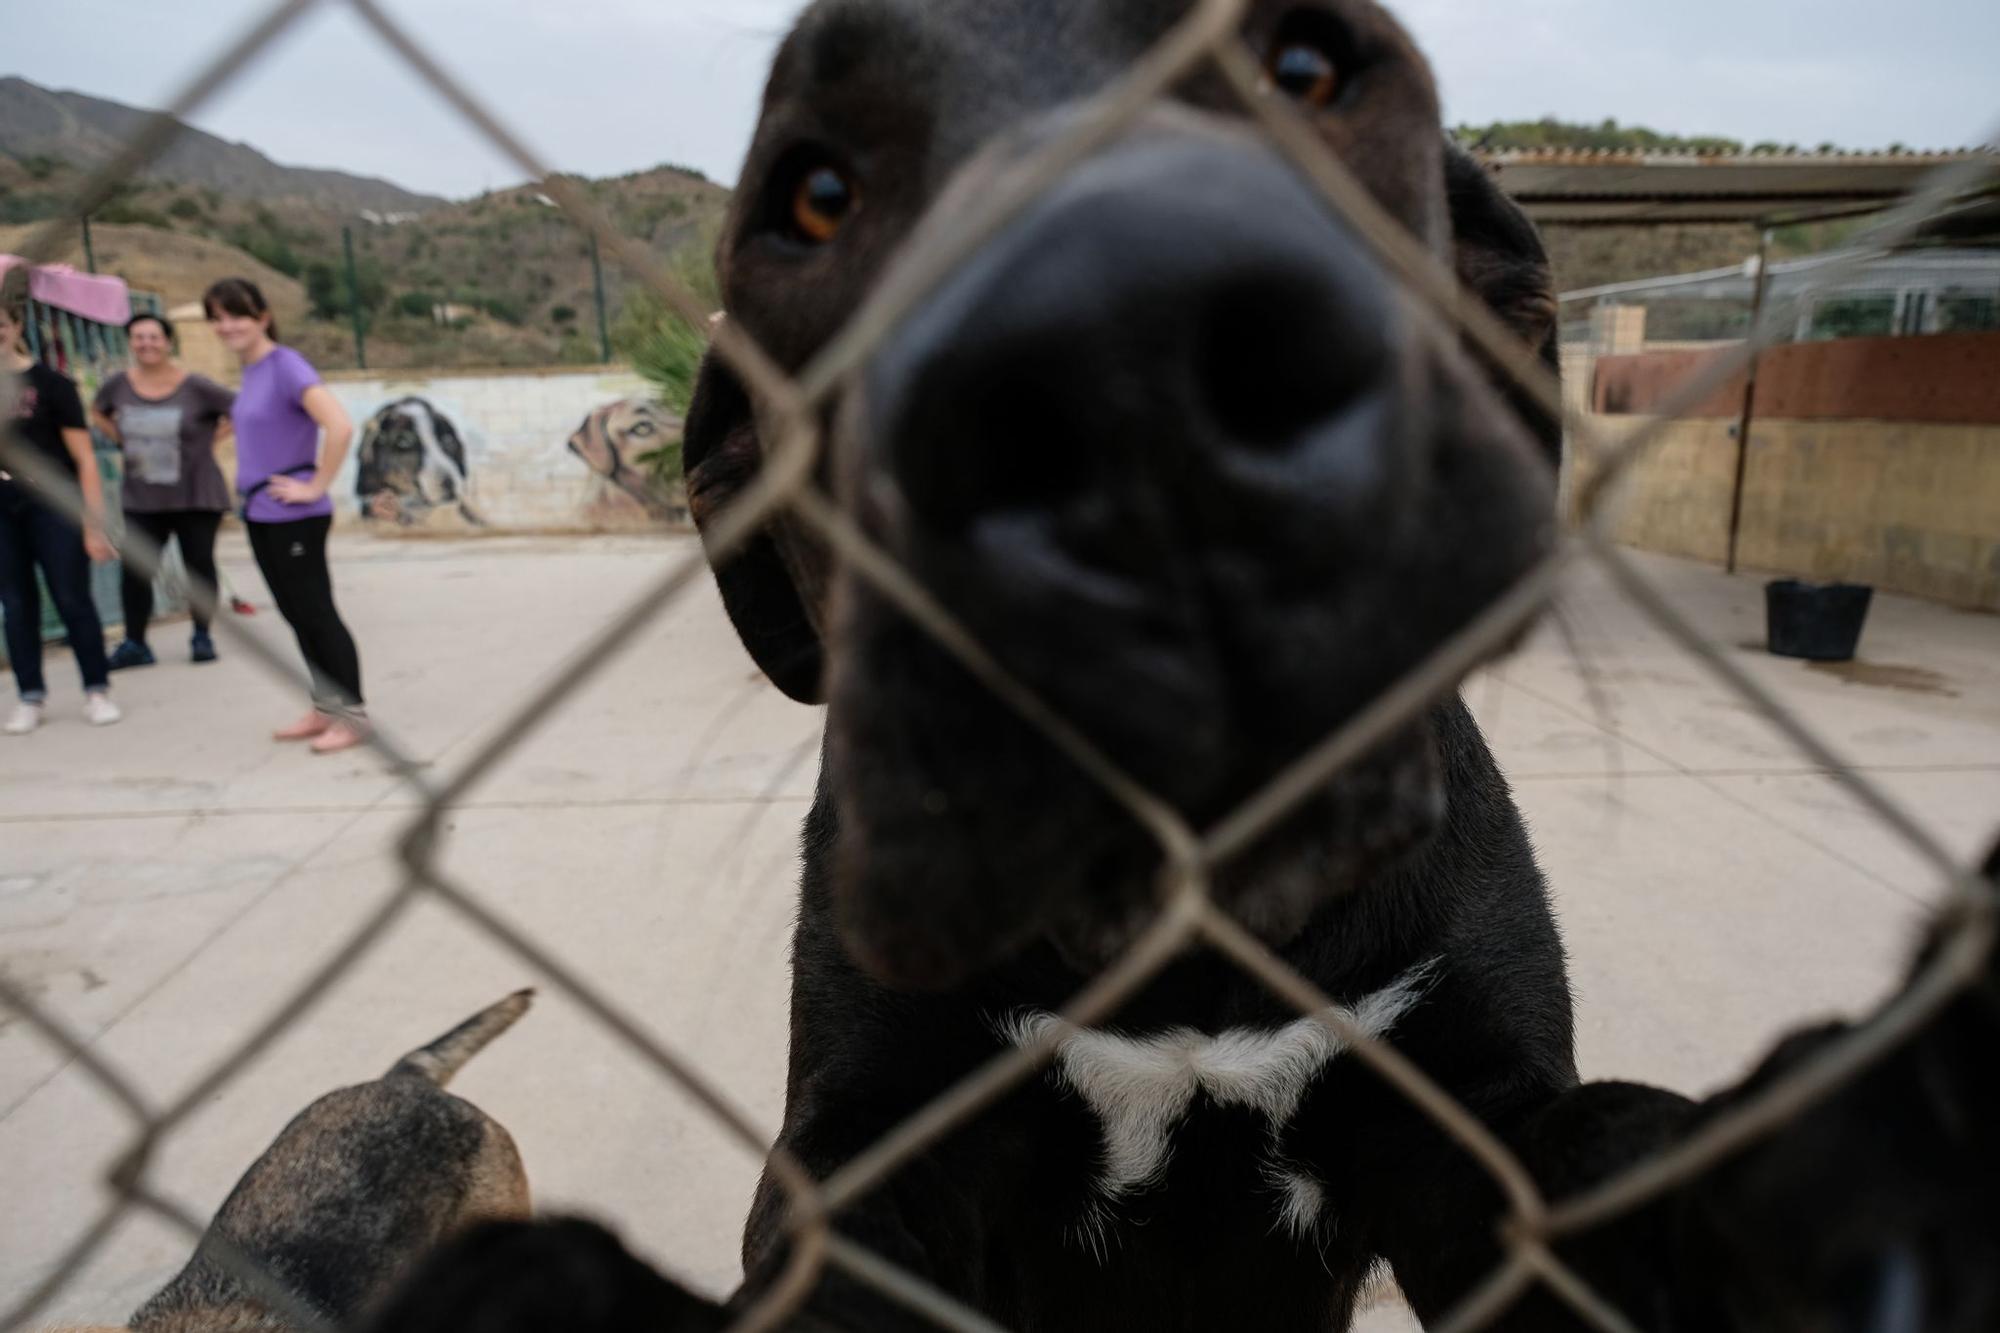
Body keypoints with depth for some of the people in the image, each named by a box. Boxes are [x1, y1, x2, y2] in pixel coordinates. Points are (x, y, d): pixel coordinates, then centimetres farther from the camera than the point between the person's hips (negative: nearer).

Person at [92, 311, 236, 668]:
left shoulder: (195, 387, -9)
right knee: (134, 570, 0)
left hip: (196, 495, -3)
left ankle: (202, 638, 17)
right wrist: (124, 439, 7)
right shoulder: (119, 385, 2)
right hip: (142, 500, 3)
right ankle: (134, 644, 8)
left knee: (199, 565, 4)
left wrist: (208, 440, -6)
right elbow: (98, 411, 22)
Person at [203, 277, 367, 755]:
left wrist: (315, 487, -21)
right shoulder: (249, 371, 11)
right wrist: (250, 480, 17)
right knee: (297, 617, 14)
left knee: (317, 615, -3)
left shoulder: (286, 366, -15)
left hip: (293, 517, -9)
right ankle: (325, 708, 24)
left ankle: (352, 715, 5)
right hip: (260, 516, 9)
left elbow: (340, 427, -28)